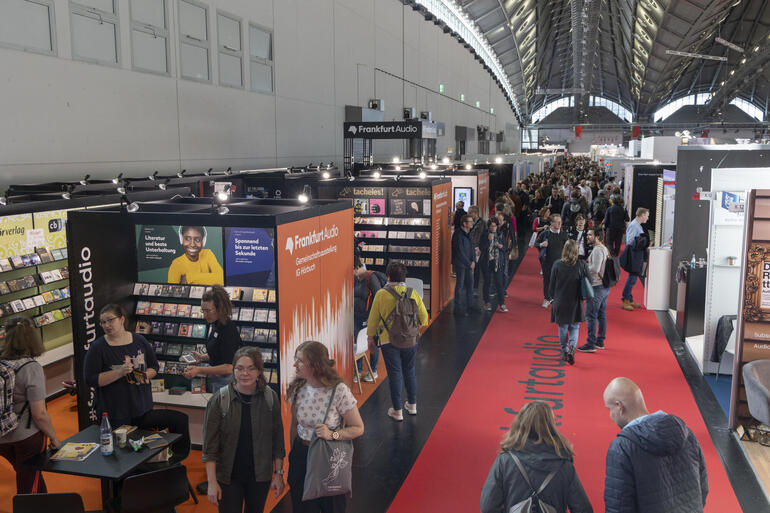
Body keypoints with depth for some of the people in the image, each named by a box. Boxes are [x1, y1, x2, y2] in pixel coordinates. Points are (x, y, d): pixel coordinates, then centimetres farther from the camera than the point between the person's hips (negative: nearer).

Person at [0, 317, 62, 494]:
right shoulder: (31, 368, -22)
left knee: (31, 477, 26)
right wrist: (54, 439, -7)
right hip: (28, 438, -5)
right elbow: (39, 414, -22)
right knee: (29, 488, 13)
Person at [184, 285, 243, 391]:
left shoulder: (228, 330, -23)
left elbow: (229, 368, -25)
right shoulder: (214, 324, 5)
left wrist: (199, 370, -26)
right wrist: (203, 357, 4)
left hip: (224, 381, -9)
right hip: (214, 379, 9)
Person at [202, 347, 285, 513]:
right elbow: (210, 446, -9)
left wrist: (279, 474, 2)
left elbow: (277, 439, 1)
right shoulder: (218, 400, -12)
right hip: (228, 477, -2)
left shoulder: (270, 398, -6)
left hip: (260, 476, 2)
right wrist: (212, 482, -11)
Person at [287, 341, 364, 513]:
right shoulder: (297, 388, -6)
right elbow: (294, 425, 8)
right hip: (301, 455, 4)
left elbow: (358, 428, -12)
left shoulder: (339, 391, -20)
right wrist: (293, 455, 14)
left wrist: (332, 435, -26)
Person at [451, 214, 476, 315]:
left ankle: (470, 306, 24)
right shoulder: (458, 234, -18)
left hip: (468, 263, 8)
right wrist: (469, 263, -15)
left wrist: (473, 261, 0)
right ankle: (458, 308, 8)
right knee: (460, 285, -2)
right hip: (460, 264, -8)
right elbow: (460, 251, -20)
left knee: (470, 283, 13)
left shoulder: (468, 233, 9)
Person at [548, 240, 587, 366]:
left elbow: (552, 285, -3)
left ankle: (565, 352, 19)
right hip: (576, 303, 1)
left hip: (560, 303, 0)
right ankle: (572, 347, -8)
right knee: (575, 327, 14)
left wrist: (554, 298, 14)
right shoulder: (582, 265, -10)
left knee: (563, 328, 13)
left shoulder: (557, 265, -11)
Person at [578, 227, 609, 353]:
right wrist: (585, 266, 11)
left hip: (596, 287, -10)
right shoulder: (604, 249, 15)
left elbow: (595, 269, -25)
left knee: (591, 316, -6)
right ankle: (600, 341, 23)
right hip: (604, 286, 10)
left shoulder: (597, 250, -17)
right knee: (601, 315, 15)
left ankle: (590, 344, -3)